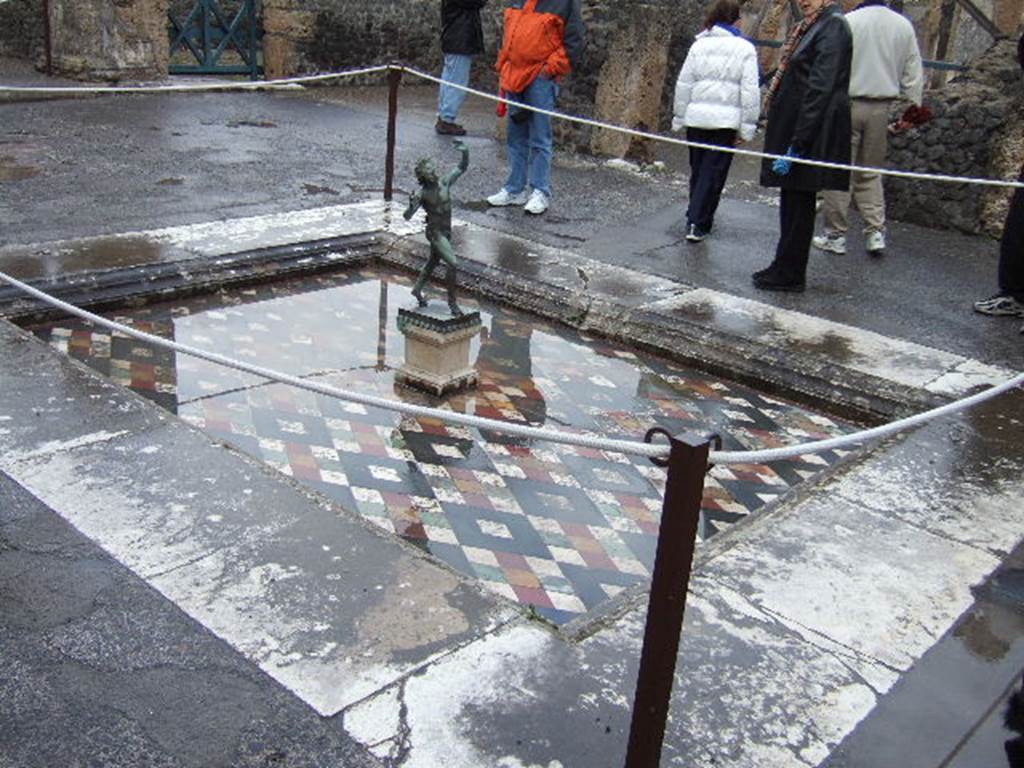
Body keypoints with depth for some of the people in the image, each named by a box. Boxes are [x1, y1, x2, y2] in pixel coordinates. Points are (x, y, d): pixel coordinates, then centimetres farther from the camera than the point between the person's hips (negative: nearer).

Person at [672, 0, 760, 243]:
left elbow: (684, 84, 6)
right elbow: (750, 90, -5)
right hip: (726, 120, -3)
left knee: (698, 168, 16)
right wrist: (747, 126, -1)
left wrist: (679, 117, 14)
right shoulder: (745, 49, -1)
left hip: (696, 116, 3)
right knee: (713, 173, 2)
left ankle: (696, 217, 27)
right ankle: (697, 223, -4)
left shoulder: (699, 45, 5)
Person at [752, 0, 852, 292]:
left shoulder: (832, 26, -13)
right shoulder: (810, 26, 14)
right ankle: (785, 267, 24)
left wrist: (796, 145, -21)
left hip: (812, 131, -9)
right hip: (793, 128, 9)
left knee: (798, 204, -1)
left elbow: (819, 91, -19)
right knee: (793, 201, 14)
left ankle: (789, 274, 8)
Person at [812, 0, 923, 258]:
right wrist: (912, 107, 15)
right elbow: (913, 74, 9)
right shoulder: (904, 26, 5)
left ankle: (835, 235, 7)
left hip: (848, 104, -4)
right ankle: (876, 231, 7)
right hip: (882, 108, 4)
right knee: (870, 172, 15)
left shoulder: (848, 22, -9)